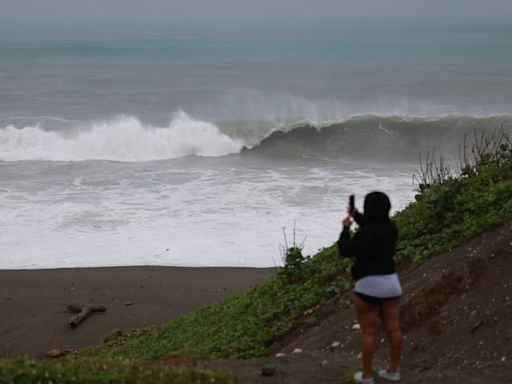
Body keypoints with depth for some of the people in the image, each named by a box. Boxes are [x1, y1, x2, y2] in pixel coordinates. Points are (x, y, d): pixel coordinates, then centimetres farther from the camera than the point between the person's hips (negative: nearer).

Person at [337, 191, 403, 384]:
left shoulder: (365, 234, -20)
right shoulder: (391, 227, 3)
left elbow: (345, 251, -8)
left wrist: (346, 228, 3)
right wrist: (356, 216, 20)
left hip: (368, 285, -7)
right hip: (391, 282, 7)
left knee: (368, 332, 1)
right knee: (393, 328, 10)